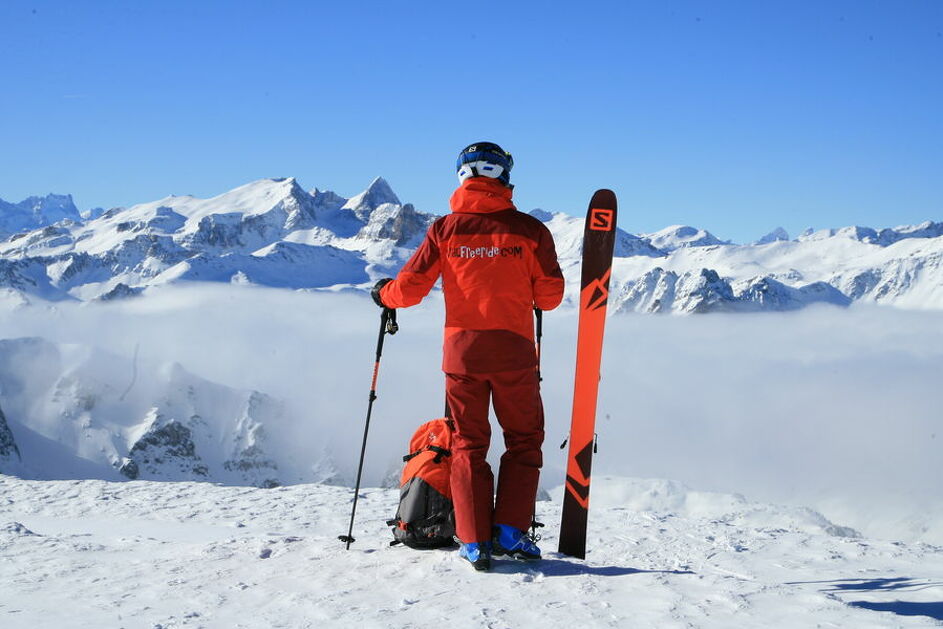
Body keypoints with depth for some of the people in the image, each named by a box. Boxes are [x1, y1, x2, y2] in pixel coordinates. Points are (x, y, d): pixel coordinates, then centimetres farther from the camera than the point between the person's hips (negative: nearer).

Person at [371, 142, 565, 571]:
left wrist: (383, 294, 21)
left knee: (468, 444, 10)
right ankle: (509, 531, 5)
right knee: (524, 440, 13)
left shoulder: (446, 229, 0)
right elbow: (550, 297, 0)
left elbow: (410, 287, 0)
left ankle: (475, 541, 4)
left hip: (462, 350, 1)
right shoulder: (529, 229, -3)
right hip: (514, 351, -1)